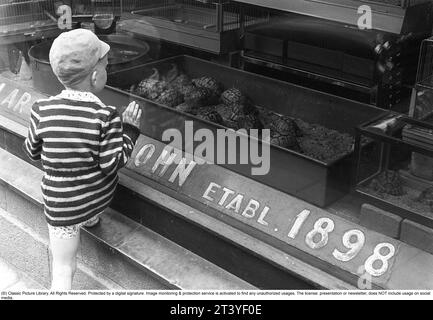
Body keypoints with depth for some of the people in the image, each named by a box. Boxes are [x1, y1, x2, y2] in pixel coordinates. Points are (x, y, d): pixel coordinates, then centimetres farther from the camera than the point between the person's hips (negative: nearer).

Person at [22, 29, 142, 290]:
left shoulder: (42, 110, -14)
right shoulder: (106, 116, -19)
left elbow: (33, 152, 1)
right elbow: (111, 164, -14)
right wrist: (130, 130, -3)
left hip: (61, 204, 0)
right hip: (100, 198, 0)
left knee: (63, 269, 10)